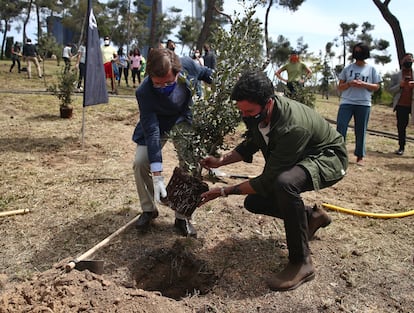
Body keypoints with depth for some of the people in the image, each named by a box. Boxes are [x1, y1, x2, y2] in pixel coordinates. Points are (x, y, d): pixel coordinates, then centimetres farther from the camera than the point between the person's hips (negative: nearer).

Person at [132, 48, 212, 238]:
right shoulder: (144, 92, -35)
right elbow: (151, 131, -37)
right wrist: (157, 175, -40)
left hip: (183, 120, 1)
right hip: (156, 123, -1)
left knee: (190, 164, -13)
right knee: (140, 163, -14)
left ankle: (182, 216, 3)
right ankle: (149, 210, 10)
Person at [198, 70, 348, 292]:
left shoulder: (293, 127, -39)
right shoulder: (255, 112, -15)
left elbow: (267, 180, -32)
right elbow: (250, 145, 7)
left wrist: (224, 191, -28)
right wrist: (220, 161, -8)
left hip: (327, 158, -8)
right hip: (295, 159, 8)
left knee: (284, 182, -40)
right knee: (254, 202, 1)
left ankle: (301, 262, -23)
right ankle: (312, 217, 20)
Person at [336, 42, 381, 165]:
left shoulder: (371, 69, 8)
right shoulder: (347, 68, 9)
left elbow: (376, 86, 6)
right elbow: (340, 87, 8)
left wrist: (363, 84, -11)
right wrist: (349, 83, -13)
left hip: (364, 104, 0)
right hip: (346, 102, 0)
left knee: (360, 131, 5)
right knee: (340, 128, -9)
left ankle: (360, 156, 13)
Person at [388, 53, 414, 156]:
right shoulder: (396, 76, 11)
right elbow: (390, 90, 6)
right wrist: (399, 86, -13)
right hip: (401, 105, 0)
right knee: (401, 126, 5)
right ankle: (401, 147, 14)